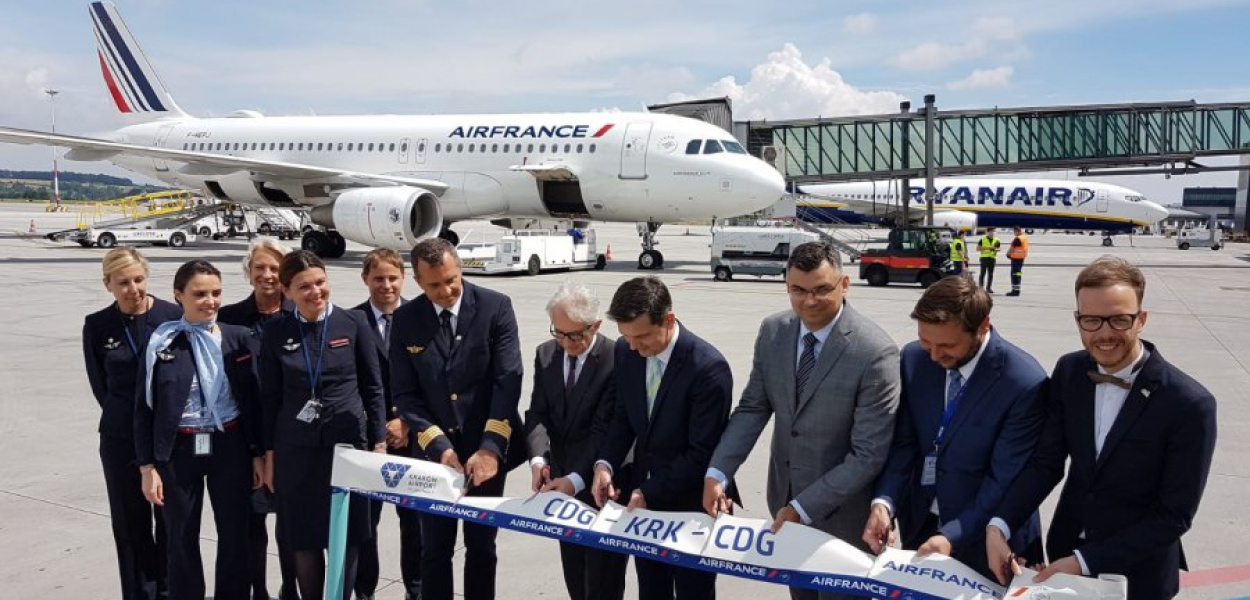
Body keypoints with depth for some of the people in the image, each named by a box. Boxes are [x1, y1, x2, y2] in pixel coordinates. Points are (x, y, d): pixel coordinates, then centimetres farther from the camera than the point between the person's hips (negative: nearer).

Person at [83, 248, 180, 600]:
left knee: (170, 518, 8)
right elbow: (100, 385, 7)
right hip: (122, 439, 1)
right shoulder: (97, 326, -3)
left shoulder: (173, 316, -8)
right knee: (131, 521, 9)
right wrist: (129, 418, 6)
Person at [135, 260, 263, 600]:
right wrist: (148, 466, -5)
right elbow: (144, 408, -2)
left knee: (235, 536, 9)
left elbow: (253, 399, 4)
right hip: (179, 452, -1)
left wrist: (258, 453, 2)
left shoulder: (238, 338, 0)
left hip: (231, 447, 1)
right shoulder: (162, 343, -5)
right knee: (182, 541, 9)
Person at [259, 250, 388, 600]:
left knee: (346, 539, 5)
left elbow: (373, 388, 2)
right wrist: (269, 454, 4)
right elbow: (270, 398, 5)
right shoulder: (276, 333, 0)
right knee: (303, 541, 7)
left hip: (347, 442, -1)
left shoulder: (354, 324, -3)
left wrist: (379, 443, -1)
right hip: (295, 448, 1)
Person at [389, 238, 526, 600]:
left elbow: (508, 379, -15)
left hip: (486, 449, -1)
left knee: (481, 548, 12)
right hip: (434, 451, 1)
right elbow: (404, 393, -4)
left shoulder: (495, 307, -9)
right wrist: (438, 444, -16)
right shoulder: (406, 320, -2)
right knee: (435, 550, 9)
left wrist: (491, 446, -23)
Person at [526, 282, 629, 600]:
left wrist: (576, 479, -31)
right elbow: (538, 414, -3)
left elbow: (605, 429, -21)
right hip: (562, 478, 6)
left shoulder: (616, 359, -18)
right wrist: (539, 458, -21)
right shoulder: (546, 354, 2)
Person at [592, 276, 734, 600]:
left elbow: (703, 453, -21)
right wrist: (605, 463, -10)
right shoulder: (626, 351, -5)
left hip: (690, 504, -5)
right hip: (642, 491, 6)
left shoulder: (708, 367, -25)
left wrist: (650, 493, -20)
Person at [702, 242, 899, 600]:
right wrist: (717, 473, -14)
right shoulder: (772, 332, -7)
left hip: (840, 510, -5)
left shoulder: (875, 352, -25)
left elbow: (869, 455, -23)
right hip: (785, 493, 5)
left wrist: (803, 508, -23)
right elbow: (753, 408, -1)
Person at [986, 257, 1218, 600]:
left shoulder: (1190, 405, -23)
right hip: (1066, 549, 4)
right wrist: (999, 526, -21)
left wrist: (1084, 562, -20)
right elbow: (1046, 463, -6)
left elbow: (1175, 516, -19)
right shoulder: (1069, 371, -9)